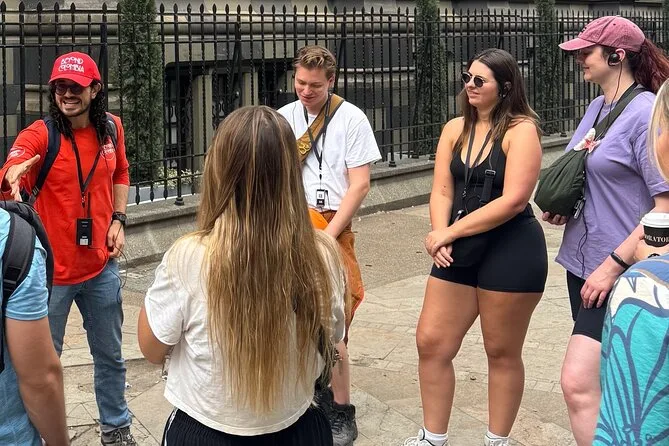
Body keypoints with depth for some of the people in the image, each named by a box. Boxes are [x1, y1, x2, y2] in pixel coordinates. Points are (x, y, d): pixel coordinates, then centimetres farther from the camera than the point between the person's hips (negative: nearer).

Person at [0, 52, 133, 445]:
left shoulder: (111, 128, 0)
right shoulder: (39, 135, -14)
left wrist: (118, 219, 5)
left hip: (101, 265, 4)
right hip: (53, 269, -4)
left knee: (110, 355, 18)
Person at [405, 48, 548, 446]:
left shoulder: (521, 130, -11)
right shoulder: (455, 129, 7)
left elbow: (513, 200, -19)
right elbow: (442, 192, 4)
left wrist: (450, 232, -16)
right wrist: (441, 236, -15)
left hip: (512, 252, -6)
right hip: (461, 251, 6)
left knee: (502, 352, 7)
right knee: (431, 343, 6)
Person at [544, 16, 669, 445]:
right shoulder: (597, 107, 9)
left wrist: (613, 265, -20)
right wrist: (560, 208, 6)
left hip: (618, 273, -8)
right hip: (582, 261, 9)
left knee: (578, 382, -15)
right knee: (606, 379, 18)